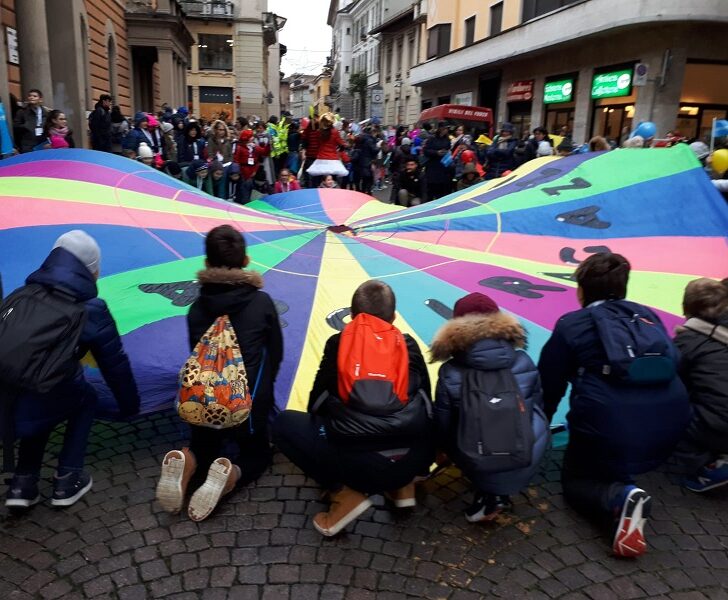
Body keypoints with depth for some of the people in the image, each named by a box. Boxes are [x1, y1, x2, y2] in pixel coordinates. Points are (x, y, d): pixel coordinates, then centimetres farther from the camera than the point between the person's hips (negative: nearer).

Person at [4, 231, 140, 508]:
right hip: (47, 400, -4)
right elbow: (114, 363, 12)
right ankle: (67, 480, 27)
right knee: (85, 400, 29)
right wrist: (130, 404, 26)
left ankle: (23, 483, 30)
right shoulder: (91, 310, 6)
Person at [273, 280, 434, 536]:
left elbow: (316, 404, 17)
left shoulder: (337, 343, 10)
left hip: (355, 462, -3)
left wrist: (332, 426, 38)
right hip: (414, 459, 4)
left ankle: (345, 493, 6)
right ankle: (402, 485, 21)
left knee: (284, 423, 18)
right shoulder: (409, 345, 14)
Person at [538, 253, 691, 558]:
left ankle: (620, 497, -12)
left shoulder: (571, 325, 3)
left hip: (607, 430, -6)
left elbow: (548, 388, 7)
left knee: (575, 482, 18)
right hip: (670, 426, 6)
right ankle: (621, 479, 21)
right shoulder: (648, 317, 15)